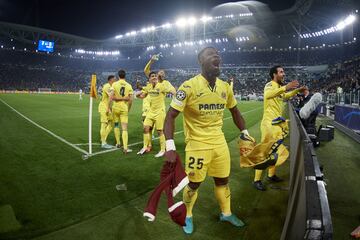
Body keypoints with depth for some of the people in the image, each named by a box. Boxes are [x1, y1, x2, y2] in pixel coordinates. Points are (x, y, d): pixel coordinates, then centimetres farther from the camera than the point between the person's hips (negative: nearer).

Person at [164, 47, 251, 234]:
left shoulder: (225, 87, 2)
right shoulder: (189, 87, -17)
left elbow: (234, 111, 17)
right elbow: (170, 116, -17)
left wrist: (245, 133, 14)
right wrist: (170, 146, -25)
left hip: (219, 142, 5)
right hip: (197, 143, -5)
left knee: (223, 180, 17)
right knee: (194, 183, 7)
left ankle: (226, 213, 41)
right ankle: (187, 216, 34)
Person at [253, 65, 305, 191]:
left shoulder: (279, 87, 15)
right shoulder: (269, 85, -11)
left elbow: (285, 96, 37)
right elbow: (268, 94, -37)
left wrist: (297, 90, 26)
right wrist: (286, 87, -45)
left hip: (277, 123, 9)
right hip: (269, 123, -9)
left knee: (275, 150, 17)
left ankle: (271, 175, 33)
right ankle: (257, 180, 3)